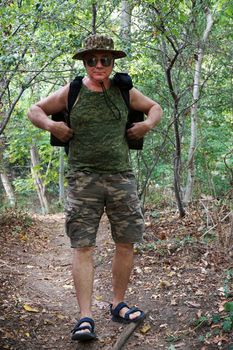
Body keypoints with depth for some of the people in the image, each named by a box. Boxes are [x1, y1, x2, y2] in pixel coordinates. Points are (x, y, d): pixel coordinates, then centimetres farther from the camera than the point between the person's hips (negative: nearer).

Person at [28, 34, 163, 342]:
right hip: (83, 178, -2)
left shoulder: (125, 92, 11)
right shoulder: (71, 92, 6)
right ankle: (85, 317, -1)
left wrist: (148, 123, 6)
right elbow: (35, 110, 15)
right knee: (83, 246, -7)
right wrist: (51, 125, -4)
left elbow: (155, 107, 26)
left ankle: (118, 305, 22)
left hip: (121, 177, 3)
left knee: (126, 243, 5)